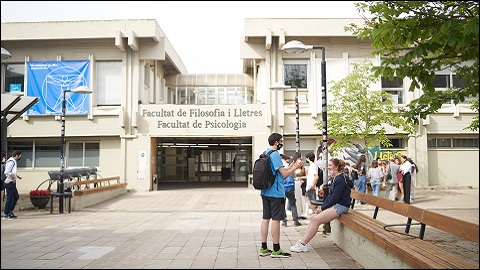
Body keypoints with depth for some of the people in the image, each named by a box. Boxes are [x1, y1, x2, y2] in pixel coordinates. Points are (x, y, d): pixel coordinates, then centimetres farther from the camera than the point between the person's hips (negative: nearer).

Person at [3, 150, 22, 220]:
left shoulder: (13, 161, 14)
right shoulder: (11, 162, -18)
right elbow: (6, 172, -28)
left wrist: (17, 176, 12)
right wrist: (13, 178, -20)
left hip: (12, 183, 10)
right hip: (10, 183, -10)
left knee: (16, 197, 16)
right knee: (10, 198, -3)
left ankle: (10, 212, 24)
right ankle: (5, 214, 5)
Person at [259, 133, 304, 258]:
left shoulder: (265, 153, 15)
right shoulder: (275, 154, -14)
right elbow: (284, 174, -16)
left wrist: (290, 167, 21)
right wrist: (296, 167, -2)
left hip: (265, 191, 9)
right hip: (275, 192, -9)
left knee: (265, 218, 10)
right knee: (276, 219, -3)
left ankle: (264, 248, 15)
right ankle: (276, 250, 3)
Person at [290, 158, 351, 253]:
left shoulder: (341, 179, -15)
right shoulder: (335, 179, 16)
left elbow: (335, 198, -18)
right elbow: (330, 195, 17)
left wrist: (323, 208, -13)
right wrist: (322, 206, 4)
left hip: (340, 206, -9)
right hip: (334, 205, 9)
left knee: (316, 220, -17)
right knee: (313, 218, -2)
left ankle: (302, 245, -14)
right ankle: (302, 241, -4)